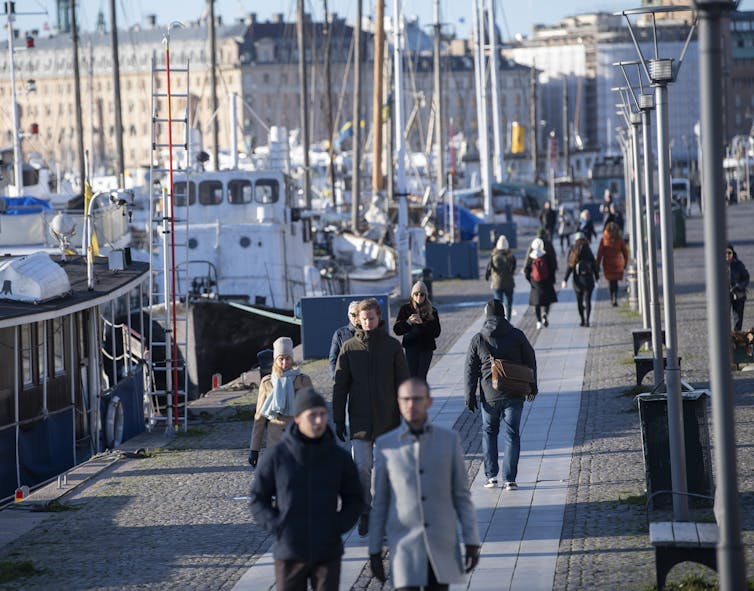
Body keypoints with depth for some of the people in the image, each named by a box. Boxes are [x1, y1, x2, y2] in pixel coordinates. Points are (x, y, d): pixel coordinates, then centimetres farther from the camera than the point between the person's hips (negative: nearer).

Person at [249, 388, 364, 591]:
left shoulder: (339, 457, 0)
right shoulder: (276, 456, -4)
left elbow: (354, 499, 11)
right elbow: (258, 498, 4)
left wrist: (339, 526, -5)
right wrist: (276, 526, -8)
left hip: (328, 553, 1)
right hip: (289, 553, 0)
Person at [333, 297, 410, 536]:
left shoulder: (392, 346, 1)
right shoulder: (349, 348, 1)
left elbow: (403, 383, 4)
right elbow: (340, 386, 4)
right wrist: (339, 420, -1)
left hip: (387, 419, 0)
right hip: (359, 421, 0)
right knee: (362, 467, -8)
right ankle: (365, 513, 4)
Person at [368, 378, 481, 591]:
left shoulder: (449, 440, 0)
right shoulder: (385, 445, -1)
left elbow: (461, 495, 5)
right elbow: (379, 501, 5)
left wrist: (472, 541, 0)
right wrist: (374, 551, 5)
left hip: (442, 547, 1)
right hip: (405, 548, -1)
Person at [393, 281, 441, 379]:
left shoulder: (431, 311, 3)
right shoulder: (406, 309, 2)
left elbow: (436, 332, -3)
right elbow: (396, 330, -4)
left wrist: (422, 323, -17)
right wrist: (408, 321, -21)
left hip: (426, 348, 1)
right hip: (411, 347, -1)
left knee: (421, 377, -2)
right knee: (412, 376, -9)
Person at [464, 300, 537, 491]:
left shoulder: (478, 339, -2)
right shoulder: (517, 335, 0)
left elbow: (470, 370, -1)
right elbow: (530, 361, 7)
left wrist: (470, 396, 6)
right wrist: (532, 387, 20)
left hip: (490, 396, 0)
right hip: (514, 394, 0)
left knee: (489, 432, 17)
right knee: (512, 434, 5)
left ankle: (491, 475, 10)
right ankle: (509, 479, 0)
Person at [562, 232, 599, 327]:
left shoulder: (573, 252, -5)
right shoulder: (588, 252, -3)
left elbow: (570, 267, -9)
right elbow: (594, 265, 0)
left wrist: (565, 280, -6)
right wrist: (597, 277, 13)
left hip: (578, 279, 0)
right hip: (588, 279, 0)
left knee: (579, 301, 15)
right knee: (587, 300, 0)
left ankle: (582, 320, 20)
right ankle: (587, 320, -13)